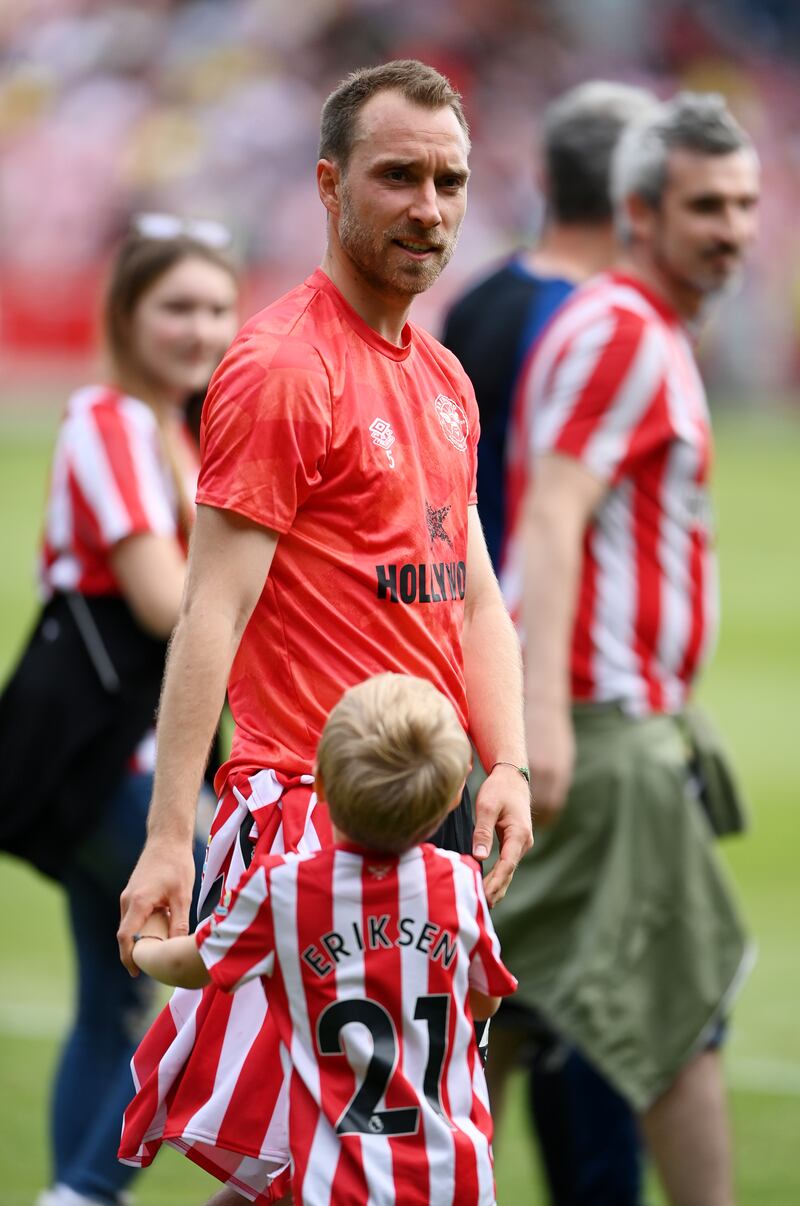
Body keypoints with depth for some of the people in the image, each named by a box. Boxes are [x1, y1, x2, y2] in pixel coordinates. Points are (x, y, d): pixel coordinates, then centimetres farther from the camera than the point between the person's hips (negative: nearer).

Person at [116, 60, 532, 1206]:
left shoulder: (444, 377, 16)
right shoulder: (282, 368, -11)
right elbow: (213, 611, -15)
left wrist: (506, 764, 5)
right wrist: (168, 833, -21)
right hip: (310, 798, -8)